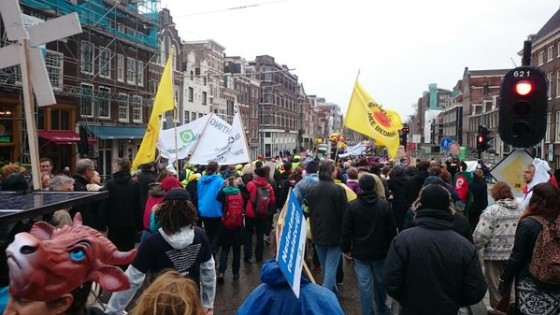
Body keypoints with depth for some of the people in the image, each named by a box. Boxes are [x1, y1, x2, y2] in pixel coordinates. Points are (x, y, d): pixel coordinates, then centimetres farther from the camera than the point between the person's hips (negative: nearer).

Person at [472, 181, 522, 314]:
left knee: (494, 283, 10)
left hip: (494, 254, -6)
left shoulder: (492, 210, -16)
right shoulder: (520, 210, 3)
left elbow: (481, 235, -19)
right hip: (513, 254, 6)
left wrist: (474, 248, -3)